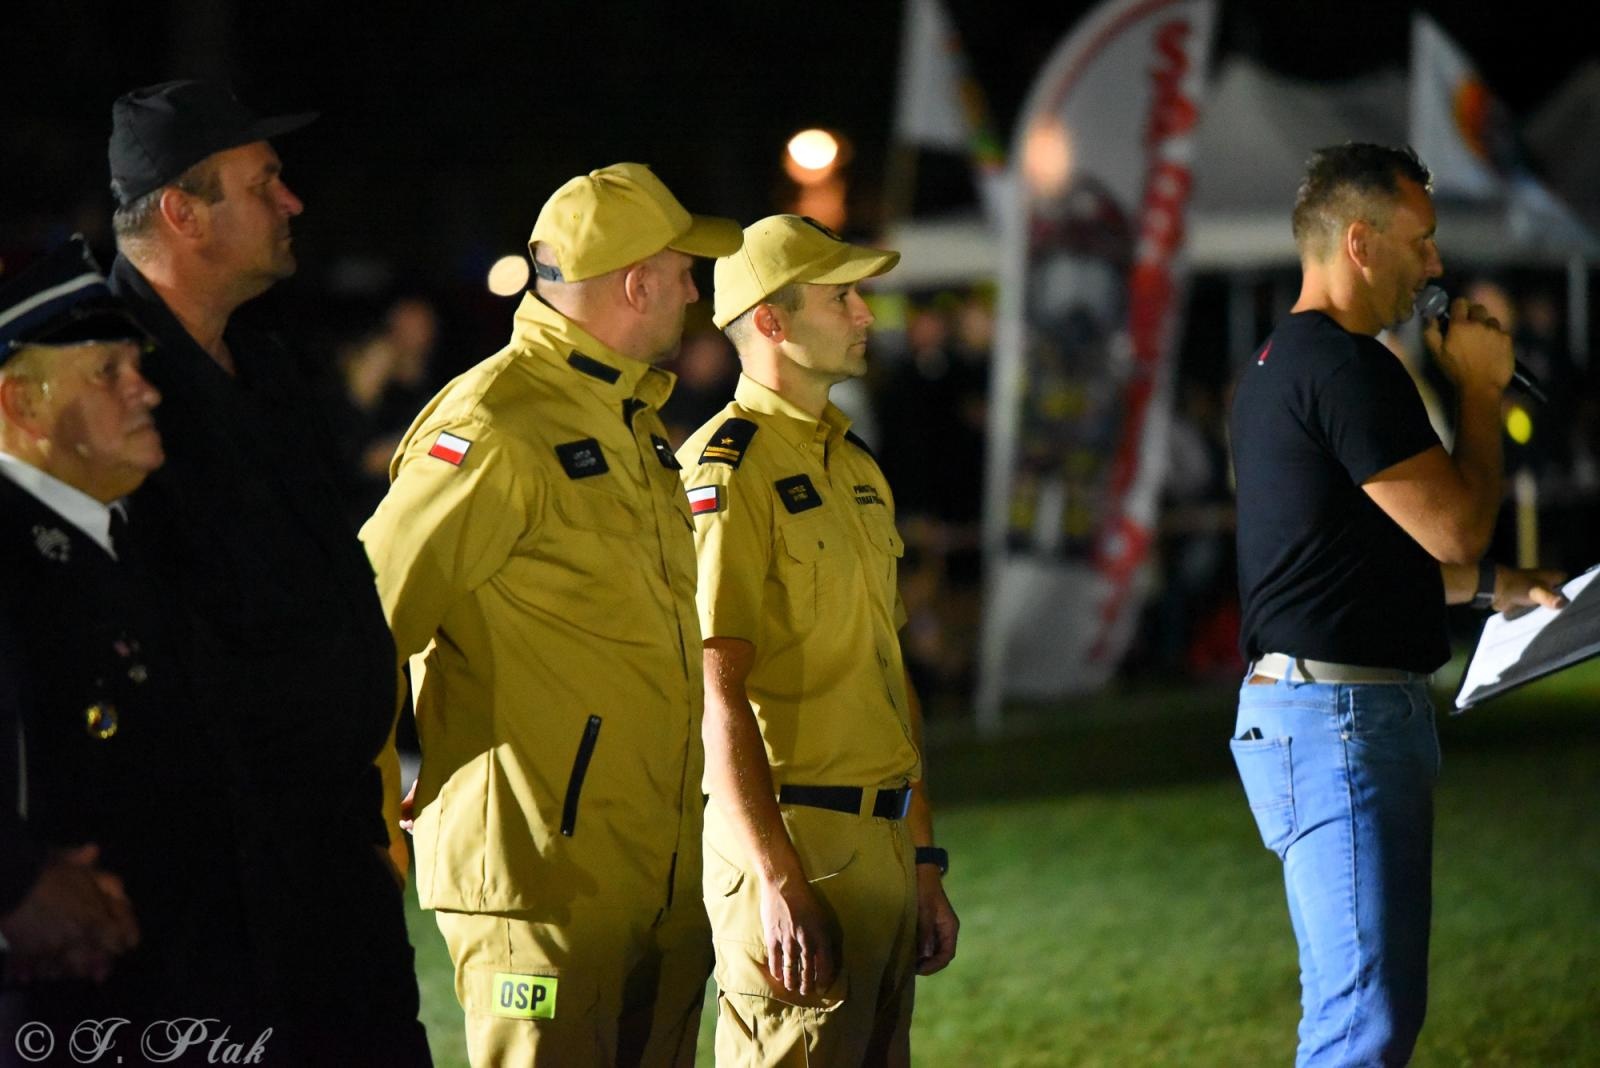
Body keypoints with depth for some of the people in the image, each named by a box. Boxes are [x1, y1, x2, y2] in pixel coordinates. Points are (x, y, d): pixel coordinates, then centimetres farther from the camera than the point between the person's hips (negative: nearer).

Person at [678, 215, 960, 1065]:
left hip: (881, 847, 9)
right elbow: (718, 692, -18)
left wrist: (924, 865, 19)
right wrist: (778, 884, -22)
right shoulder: (726, 472, -11)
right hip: (791, 845, -9)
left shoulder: (856, 467, 17)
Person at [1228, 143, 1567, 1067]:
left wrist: (1490, 586, 21)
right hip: (1342, 712, -11)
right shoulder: (1347, 367, -15)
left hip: (1311, 706, 11)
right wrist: (1481, 391, -3)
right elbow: (1455, 524, -16)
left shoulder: (1281, 364, 19)